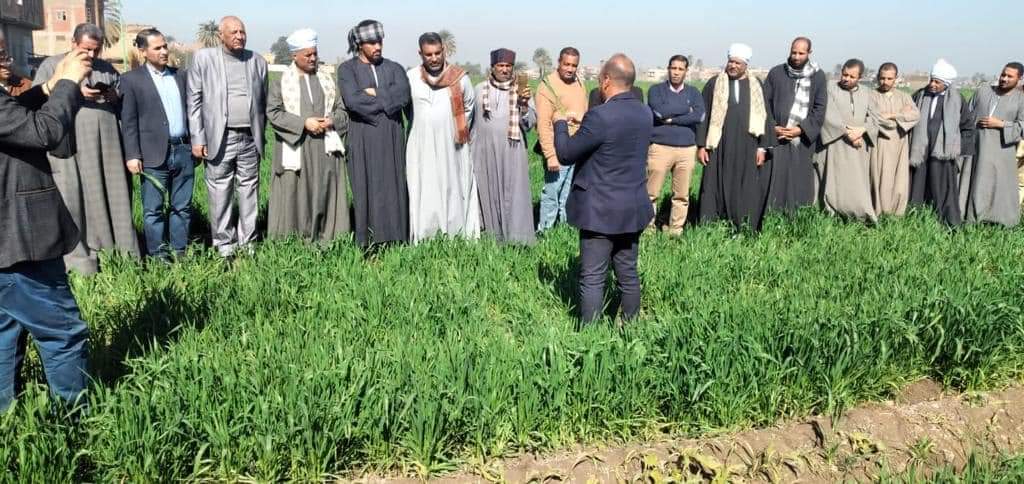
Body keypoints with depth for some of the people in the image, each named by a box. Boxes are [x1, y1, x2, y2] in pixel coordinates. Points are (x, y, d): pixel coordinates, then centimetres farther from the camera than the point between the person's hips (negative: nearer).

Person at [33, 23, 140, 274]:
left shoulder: (107, 68, 17)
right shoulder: (51, 65, 6)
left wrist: (116, 96, -3)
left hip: (106, 147, 4)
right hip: (70, 147, -3)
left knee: (113, 196, 6)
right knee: (74, 199, -1)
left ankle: (121, 248, 13)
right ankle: (78, 254, 3)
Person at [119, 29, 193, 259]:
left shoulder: (180, 75, 13)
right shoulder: (131, 80, -1)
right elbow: (128, 122, -3)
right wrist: (132, 156, -9)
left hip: (183, 151, 4)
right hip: (154, 155, -4)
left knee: (182, 206, 9)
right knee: (153, 210, 2)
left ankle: (180, 252, 18)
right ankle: (158, 256, 9)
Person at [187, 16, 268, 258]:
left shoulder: (258, 61, 9)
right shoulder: (203, 58, 1)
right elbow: (194, 101, 0)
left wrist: (260, 134, 10)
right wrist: (198, 139, -5)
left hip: (250, 139, 3)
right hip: (219, 138, -2)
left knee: (249, 192, 7)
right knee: (220, 194, 1)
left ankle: (247, 243, 17)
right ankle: (224, 244, 13)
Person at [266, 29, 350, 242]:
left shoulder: (327, 79, 14)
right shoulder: (281, 81, 4)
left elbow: (341, 110, 14)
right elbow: (273, 113, -5)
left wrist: (331, 121, -8)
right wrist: (303, 123, -15)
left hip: (325, 149, 3)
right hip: (295, 149, -3)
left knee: (325, 196, 1)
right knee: (295, 197, -2)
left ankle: (325, 239, 6)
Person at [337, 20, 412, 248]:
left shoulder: (394, 68, 13)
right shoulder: (347, 69, 5)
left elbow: (403, 95, -6)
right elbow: (352, 100, -13)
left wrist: (374, 94, -6)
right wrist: (387, 99, -5)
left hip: (391, 138, 2)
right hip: (363, 139, -2)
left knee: (393, 188, 0)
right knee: (366, 190, -3)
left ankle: (394, 240, 4)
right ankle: (368, 244, 1)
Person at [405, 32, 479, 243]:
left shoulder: (460, 77, -2)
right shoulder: (411, 77, -2)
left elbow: (468, 107, 11)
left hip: (453, 146, 0)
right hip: (422, 146, 0)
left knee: (455, 187, 2)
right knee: (425, 191, 0)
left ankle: (457, 232, 8)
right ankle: (425, 234, 4)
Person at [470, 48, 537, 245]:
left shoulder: (521, 90, 3)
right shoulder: (480, 89, 7)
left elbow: (529, 124, -2)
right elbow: (469, 120, 15)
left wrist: (524, 105, -20)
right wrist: (468, 151, 15)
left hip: (511, 152, -1)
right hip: (484, 152, 2)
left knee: (512, 191, -3)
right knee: (486, 191, 6)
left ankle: (516, 236, -1)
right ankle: (489, 232, 16)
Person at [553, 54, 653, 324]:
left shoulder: (600, 117, -20)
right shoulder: (645, 113, 3)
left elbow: (565, 155, -11)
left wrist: (560, 124, 5)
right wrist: (583, 125, 22)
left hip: (601, 211, -7)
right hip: (634, 209, 7)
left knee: (592, 278, 1)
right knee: (628, 273, 16)